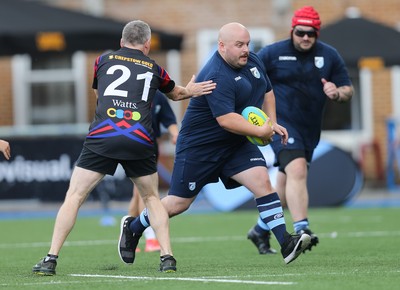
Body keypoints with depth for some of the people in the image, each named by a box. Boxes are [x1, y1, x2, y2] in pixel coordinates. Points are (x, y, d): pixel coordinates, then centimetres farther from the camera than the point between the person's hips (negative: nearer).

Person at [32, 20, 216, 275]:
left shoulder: (103, 61, 18)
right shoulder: (154, 68, 19)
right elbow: (175, 93, 40)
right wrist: (189, 91, 63)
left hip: (102, 137, -1)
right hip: (140, 141, 1)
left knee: (74, 197, 4)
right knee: (152, 198, 21)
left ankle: (51, 259, -4)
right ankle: (167, 257, 8)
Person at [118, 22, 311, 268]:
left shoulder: (253, 61, 1)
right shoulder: (217, 77, -26)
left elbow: (267, 91, 19)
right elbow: (226, 119, -34)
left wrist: (272, 123, 6)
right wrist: (260, 131, -26)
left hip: (237, 145, 7)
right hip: (199, 146, -7)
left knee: (262, 181, -16)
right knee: (179, 204, 3)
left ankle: (286, 244, -20)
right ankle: (133, 227, 29)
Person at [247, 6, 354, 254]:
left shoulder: (330, 56, 6)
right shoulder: (272, 53, -3)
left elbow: (348, 90, 10)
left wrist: (337, 93, -13)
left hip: (309, 130, 5)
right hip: (282, 123, -5)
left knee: (286, 186, 13)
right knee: (297, 170, -27)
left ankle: (260, 231, 33)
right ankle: (301, 230, -36)